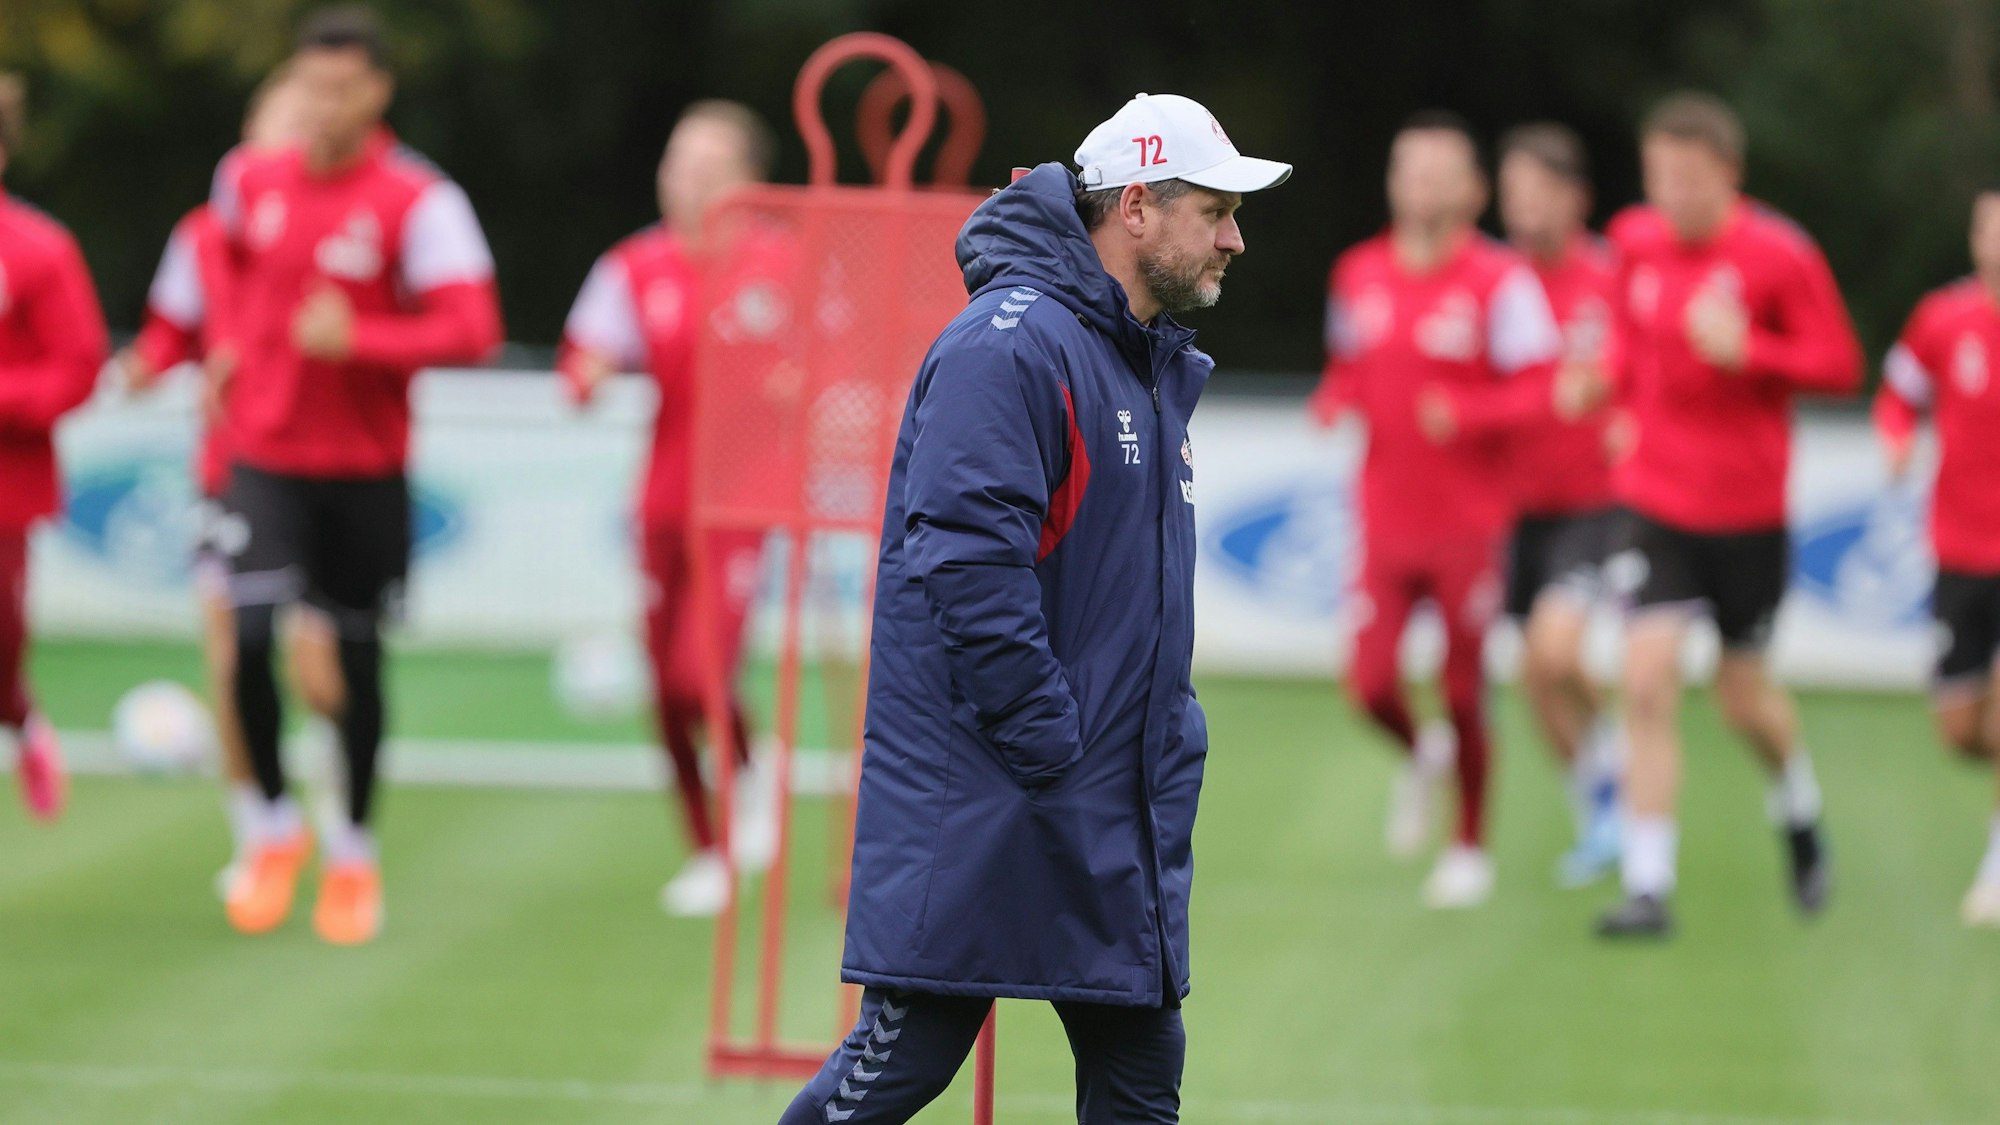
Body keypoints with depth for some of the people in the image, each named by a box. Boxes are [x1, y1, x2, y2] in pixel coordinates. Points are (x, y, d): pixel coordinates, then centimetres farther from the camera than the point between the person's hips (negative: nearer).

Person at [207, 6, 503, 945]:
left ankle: (354, 854, 24)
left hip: (365, 468, -2)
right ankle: (274, 826, 6)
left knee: (357, 656, 6)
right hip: (265, 456, 2)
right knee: (251, 637, -15)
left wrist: (357, 340, -27)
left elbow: (471, 331, -19)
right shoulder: (248, 183, 2)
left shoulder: (419, 203, -12)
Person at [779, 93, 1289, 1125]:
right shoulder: (1011, 345, -15)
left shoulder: (1155, 364, 16)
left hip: (1115, 810, 9)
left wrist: (1169, 746, 14)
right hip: (977, 807, -9)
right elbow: (967, 563, -22)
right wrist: (1052, 746, -20)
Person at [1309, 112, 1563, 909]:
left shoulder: (1499, 282, -9)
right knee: (1371, 685, -5)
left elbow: (1536, 388, -13)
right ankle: (1420, 756, 30)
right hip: (1386, 516, 3)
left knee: (1463, 688, 2)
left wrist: (1463, 414, -27)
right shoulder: (1359, 276, 6)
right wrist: (1335, 401, -3)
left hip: (1469, 521, -3)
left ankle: (1471, 846, 20)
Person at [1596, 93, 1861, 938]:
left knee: (1744, 699, 9)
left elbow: (1840, 365, -12)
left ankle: (1800, 812, 43)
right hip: (1658, 503, 2)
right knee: (1648, 681, -13)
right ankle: (1648, 888, -10)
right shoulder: (1636, 244, 0)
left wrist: (1748, 351, -26)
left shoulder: (1780, 256, -13)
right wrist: (1633, 405, 5)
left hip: (1748, 511, -2)